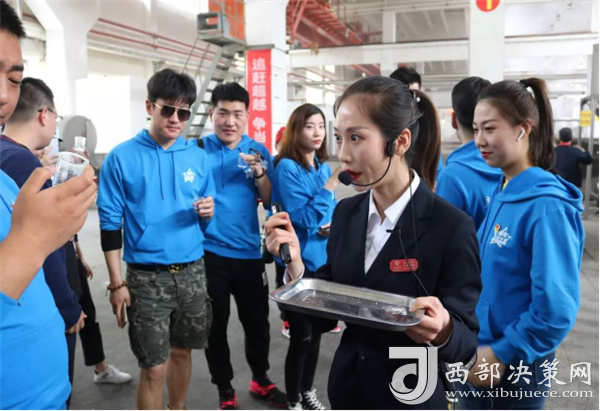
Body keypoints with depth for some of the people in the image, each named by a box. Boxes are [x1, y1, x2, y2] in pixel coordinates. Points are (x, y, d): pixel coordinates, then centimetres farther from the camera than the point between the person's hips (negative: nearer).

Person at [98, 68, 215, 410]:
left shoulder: (198, 157, 3)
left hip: (192, 271, 4)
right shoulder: (122, 157, -7)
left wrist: (207, 212, -14)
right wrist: (117, 283, -8)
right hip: (148, 276, -3)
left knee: (182, 351, 18)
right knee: (155, 367, 3)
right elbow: (110, 224, -5)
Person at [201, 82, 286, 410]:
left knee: (257, 321, 14)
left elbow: (269, 201, 0)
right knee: (216, 325, 10)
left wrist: (259, 173, -17)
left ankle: (260, 380, 39)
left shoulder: (258, 151, 2)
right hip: (209, 252, -2)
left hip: (249, 251, 2)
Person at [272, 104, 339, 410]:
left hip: (323, 259, 7)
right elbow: (302, 218, -22)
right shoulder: (287, 167, -14)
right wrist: (331, 183, -26)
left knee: (316, 330, 17)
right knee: (301, 335, 2)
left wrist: (334, 226, -7)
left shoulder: (323, 167, 7)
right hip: (298, 262, -7)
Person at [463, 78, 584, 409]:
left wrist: (501, 355, -15)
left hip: (513, 369, -7)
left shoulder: (546, 206, -23)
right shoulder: (502, 193, 1)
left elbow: (556, 309, -23)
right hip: (482, 353, 7)